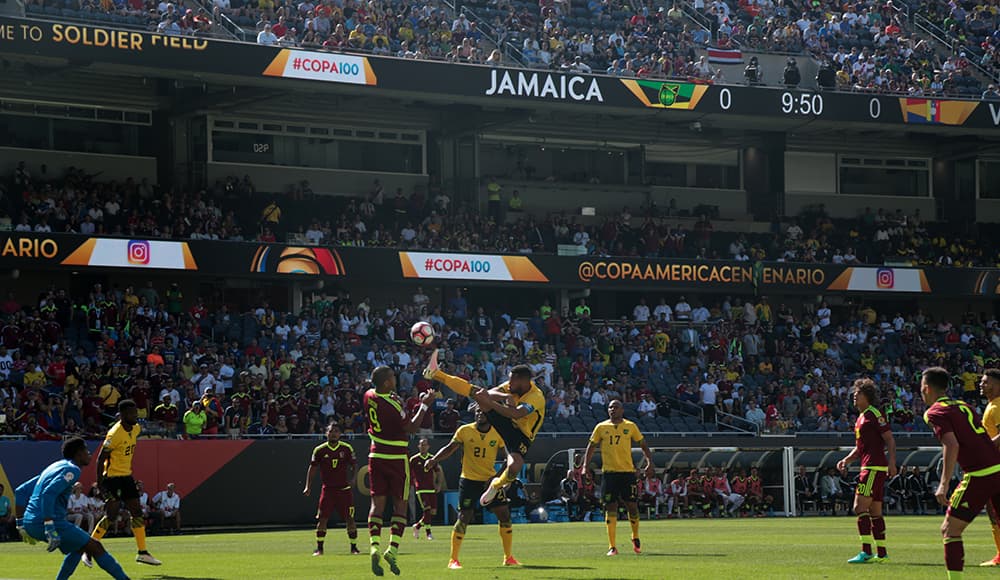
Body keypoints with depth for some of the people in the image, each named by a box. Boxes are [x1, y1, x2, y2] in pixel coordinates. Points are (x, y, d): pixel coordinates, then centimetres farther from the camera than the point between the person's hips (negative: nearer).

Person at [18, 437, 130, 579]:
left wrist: (22, 525, 25)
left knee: (80, 546, 25)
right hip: (48, 523, -9)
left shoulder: (54, 467, 22)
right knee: (95, 547, -2)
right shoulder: (72, 470, -7)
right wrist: (50, 528, -28)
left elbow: (21, 491, 23)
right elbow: (48, 494, -24)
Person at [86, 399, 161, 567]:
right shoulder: (115, 433, -20)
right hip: (112, 476, -8)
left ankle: (142, 553, 11)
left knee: (137, 513, 6)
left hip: (126, 476, 8)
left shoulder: (135, 429, 4)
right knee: (111, 515, -12)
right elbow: (102, 457, -18)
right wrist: (99, 481, -21)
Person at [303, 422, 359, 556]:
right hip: (327, 489, 0)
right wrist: (308, 487, -2)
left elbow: (354, 465, 7)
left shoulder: (347, 449, 1)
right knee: (322, 519, -7)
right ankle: (319, 548, 3)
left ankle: (354, 547, 11)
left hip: (344, 489, 0)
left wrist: (352, 478, -12)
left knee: (350, 519, -2)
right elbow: (312, 468, 6)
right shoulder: (319, 451, 1)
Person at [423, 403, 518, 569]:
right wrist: (434, 460, -16)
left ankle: (508, 558, 12)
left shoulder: (498, 433, -1)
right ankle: (453, 559, 3)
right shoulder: (465, 431, -5)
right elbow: (449, 449, -1)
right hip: (469, 479, -2)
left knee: (504, 515, -2)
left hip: (489, 480, 2)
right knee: (464, 517, -7)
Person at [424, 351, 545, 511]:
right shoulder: (515, 386, -7)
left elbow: (515, 414, -42)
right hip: (506, 422, 6)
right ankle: (435, 374, -4)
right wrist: (505, 396, -33)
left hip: (521, 435, -6)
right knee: (478, 393, -7)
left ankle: (496, 485, 0)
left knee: (515, 466, -35)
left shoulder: (536, 398, -29)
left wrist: (488, 401, -44)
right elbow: (491, 393, -12)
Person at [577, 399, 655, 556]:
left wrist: (649, 463, -3)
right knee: (611, 508, -3)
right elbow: (591, 447, 12)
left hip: (627, 471, 0)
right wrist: (585, 465, 0)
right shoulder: (601, 427, 8)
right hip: (609, 471, 0)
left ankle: (635, 538, 26)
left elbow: (643, 445, 11)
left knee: (631, 505, 0)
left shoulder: (630, 427, 7)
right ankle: (612, 547, 0)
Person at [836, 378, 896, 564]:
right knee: (875, 512, 11)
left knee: (860, 507, -14)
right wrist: (846, 460, 15)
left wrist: (892, 462, -24)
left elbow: (890, 439, -14)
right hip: (868, 467, 10)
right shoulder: (861, 417, 20)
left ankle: (866, 552, -17)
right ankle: (881, 553, 14)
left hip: (875, 468, -10)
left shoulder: (874, 414, -9)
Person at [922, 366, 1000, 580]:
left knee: (950, 530, 3)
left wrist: (944, 484, -19)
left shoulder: (935, 412, -3)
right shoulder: (963, 406, 20)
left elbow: (952, 445, -16)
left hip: (979, 476, -7)